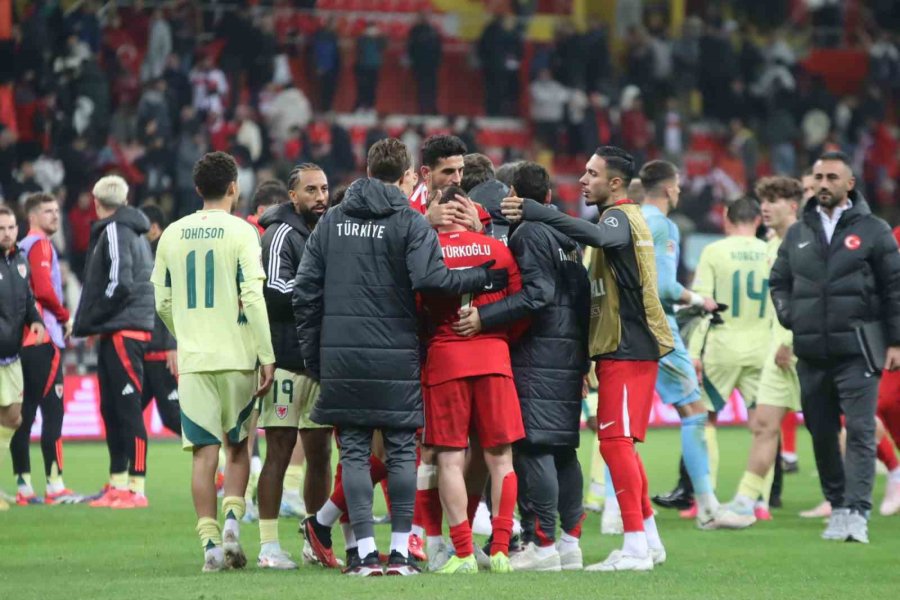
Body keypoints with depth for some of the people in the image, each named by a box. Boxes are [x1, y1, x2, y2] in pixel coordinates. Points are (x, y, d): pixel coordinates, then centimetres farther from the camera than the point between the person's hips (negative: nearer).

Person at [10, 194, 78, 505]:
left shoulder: (21, 248, 17)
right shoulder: (41, 246, -8)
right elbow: (44, 290, -18)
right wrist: (65, 316, -2)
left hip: (22, 338, 8)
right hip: (44, 338, -8)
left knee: (24, 414, 8)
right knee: (52, 411, -9)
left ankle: (23, 485, 9)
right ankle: (55, 486, -14)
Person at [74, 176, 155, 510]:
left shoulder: (115, 232, -9)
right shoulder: (135, 232, 18)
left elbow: (119, 284, -18)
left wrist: (87, 322, -10)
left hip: (122, 330, -10)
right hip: (117, 332, 10)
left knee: (128, 408, -10)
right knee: (112, 409, 13)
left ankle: (137, 488, -12)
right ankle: (118, 484, 16)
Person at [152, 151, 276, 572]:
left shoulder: (172, 234, 7)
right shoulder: (240, 232, -5)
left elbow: (162, 302, 13)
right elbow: (252, 297, -12)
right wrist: (267, 356, -9)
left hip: (192, 359, 2)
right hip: (236, 357, -2)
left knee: (204, 451, 3)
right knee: (237, 446, 13)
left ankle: (210, 541, -2)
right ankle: (232, 520, -4)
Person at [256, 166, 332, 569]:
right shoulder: (281, 234, -7)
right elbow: (277, 291, -19)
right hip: (288, 360, -7)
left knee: (320, 453, 10)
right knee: (279, 450, -6)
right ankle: (269, 545, -3)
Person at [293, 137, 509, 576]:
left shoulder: (331, 222, 9)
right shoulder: (410, 222, -3)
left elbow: (306, 291, 7)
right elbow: (430, 277, -18)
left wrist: (312, 355, 14)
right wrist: (486, 276, -4)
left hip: (341, 357, 2)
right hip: (395, 356, -2)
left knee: (354, 451, 4)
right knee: (401, 451, 5)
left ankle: (365, 552, 0)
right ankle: (400, 552, 4)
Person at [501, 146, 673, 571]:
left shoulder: (620, 218, -13)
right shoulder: (625, 219, 20)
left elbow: (593, 234, -34)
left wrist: (532, 212, -42)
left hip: (626, 349, -10)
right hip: (624, 348, 10)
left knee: (615, 440, -12)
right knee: (619, 442, 15)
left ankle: (636, 547, -13)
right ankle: (648, 539, 21)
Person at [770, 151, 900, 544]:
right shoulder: (798, 234, 13)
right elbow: (779, 282, 23)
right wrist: (789, 317, 4)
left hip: (856, 352, -4)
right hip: (811, 353, 4)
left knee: (860, 433, -11)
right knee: (821, 434, 8)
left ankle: (857, 512, -15)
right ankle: (837, 506, 18)